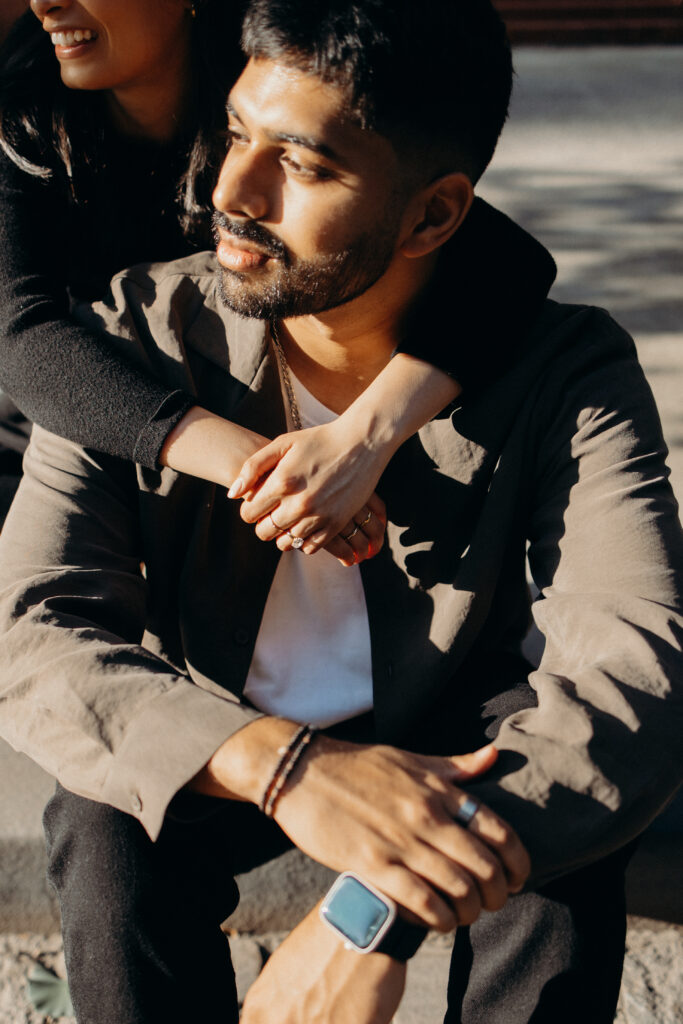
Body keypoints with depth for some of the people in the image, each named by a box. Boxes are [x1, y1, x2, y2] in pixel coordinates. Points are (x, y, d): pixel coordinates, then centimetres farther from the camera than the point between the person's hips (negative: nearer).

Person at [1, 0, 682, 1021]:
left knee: (565, 810, -31)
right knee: (107, 825, -31)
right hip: (211, 751, 1)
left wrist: (377, 909, -46)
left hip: (435, 743, 0)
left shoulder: (567, 373, -20)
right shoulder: (137, 343, -17)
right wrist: (280, 762, -45)